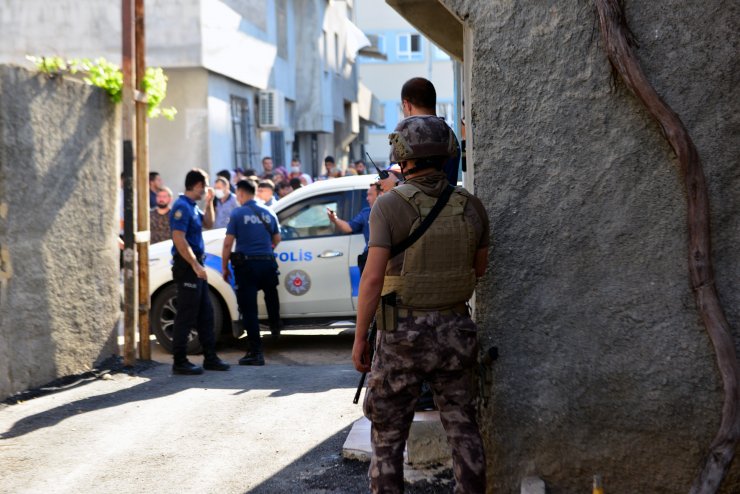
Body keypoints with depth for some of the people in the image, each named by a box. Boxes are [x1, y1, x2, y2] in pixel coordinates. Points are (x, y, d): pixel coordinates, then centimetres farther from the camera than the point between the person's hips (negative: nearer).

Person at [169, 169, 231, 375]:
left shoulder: (192, 206, 14)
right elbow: (179, 240, -22)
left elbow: (208, 223, 27)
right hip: (187, 266, -10)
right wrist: (195, 265, -23)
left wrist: (209, 202, 14)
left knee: (205, 315, 13)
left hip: (196, 266, 10)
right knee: (186, 316, -5)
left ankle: (210, 357, 19)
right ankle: (180, 362, 0)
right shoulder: (182, 207, -15)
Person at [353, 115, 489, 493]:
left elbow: (372, 279, -16)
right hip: (455, 330, 4)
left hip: (403, 333, -4)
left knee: (388, 434, 8)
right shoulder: (471, 206, 1)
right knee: (462, 428, 14)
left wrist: (359, 338, -8)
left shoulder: (390, 206, -13)